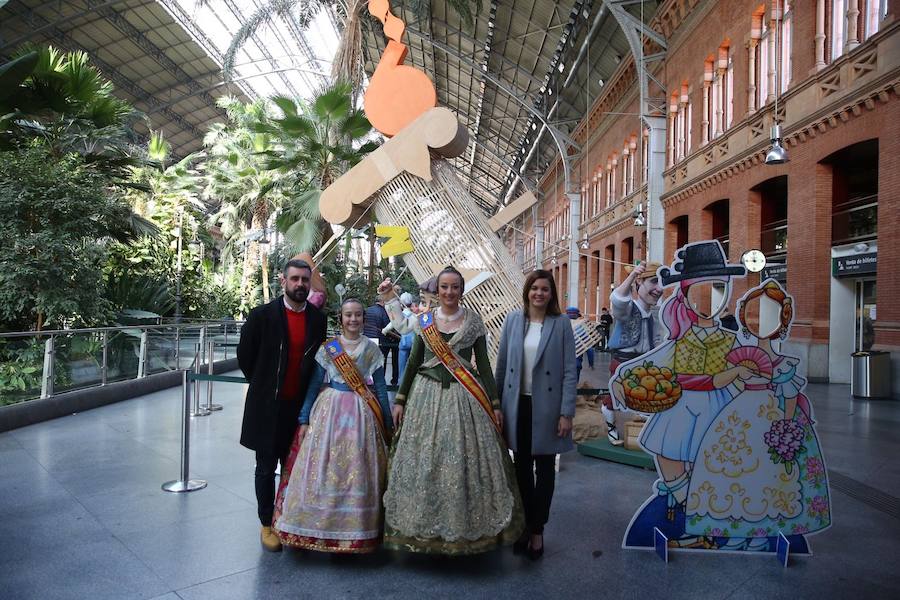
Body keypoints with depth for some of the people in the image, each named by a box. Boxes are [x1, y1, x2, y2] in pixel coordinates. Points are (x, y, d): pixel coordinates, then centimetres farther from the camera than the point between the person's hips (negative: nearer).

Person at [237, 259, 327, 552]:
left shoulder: (318, 318, 1)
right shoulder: (262, 315, -9)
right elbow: (245, 356, 0)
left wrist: (309, 392, 8)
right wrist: (264, 386, 6)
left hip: (301, 406, 3)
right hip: (268, 406, -3)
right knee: (266, 467, 9)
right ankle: (267, 524, 25)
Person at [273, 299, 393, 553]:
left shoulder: (372, 348, 4)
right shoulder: (327, 347, 2)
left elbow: (380, 388, 6)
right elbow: (314, 384, 3)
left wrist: (388, 424, 7)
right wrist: (304, 419, -1)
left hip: (361, 414, 0)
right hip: (330, 410, 0)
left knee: (358, 471, 2)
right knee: (324, 469, 1)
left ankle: (357, 529, 18)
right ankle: (322, 527, 17)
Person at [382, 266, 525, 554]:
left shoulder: (474, 320, 3)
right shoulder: (424, 320, 6)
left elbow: (483, 363, 4)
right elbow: (413, 362, 10)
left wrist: (495, 403, 1)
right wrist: (400, 400, 6)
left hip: (465, 398, -1)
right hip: (427, 396, 1)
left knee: (464, 463, -1)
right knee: (423, 463, 3)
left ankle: (466, 525, 16)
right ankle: (424, 526, 19)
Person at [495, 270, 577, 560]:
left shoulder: (561, 324, -4)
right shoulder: (513, 319, 2)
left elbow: (570, 371, -5)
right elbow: (501, 364, 6)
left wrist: (566, 413, -10)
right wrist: (496, 403, 5)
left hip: (546, 407, -2)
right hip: (518, 405, 2)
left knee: (545, 469, 8)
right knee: (522, 467, 12)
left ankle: (537, 530, 23)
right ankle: (525, 525, 28)